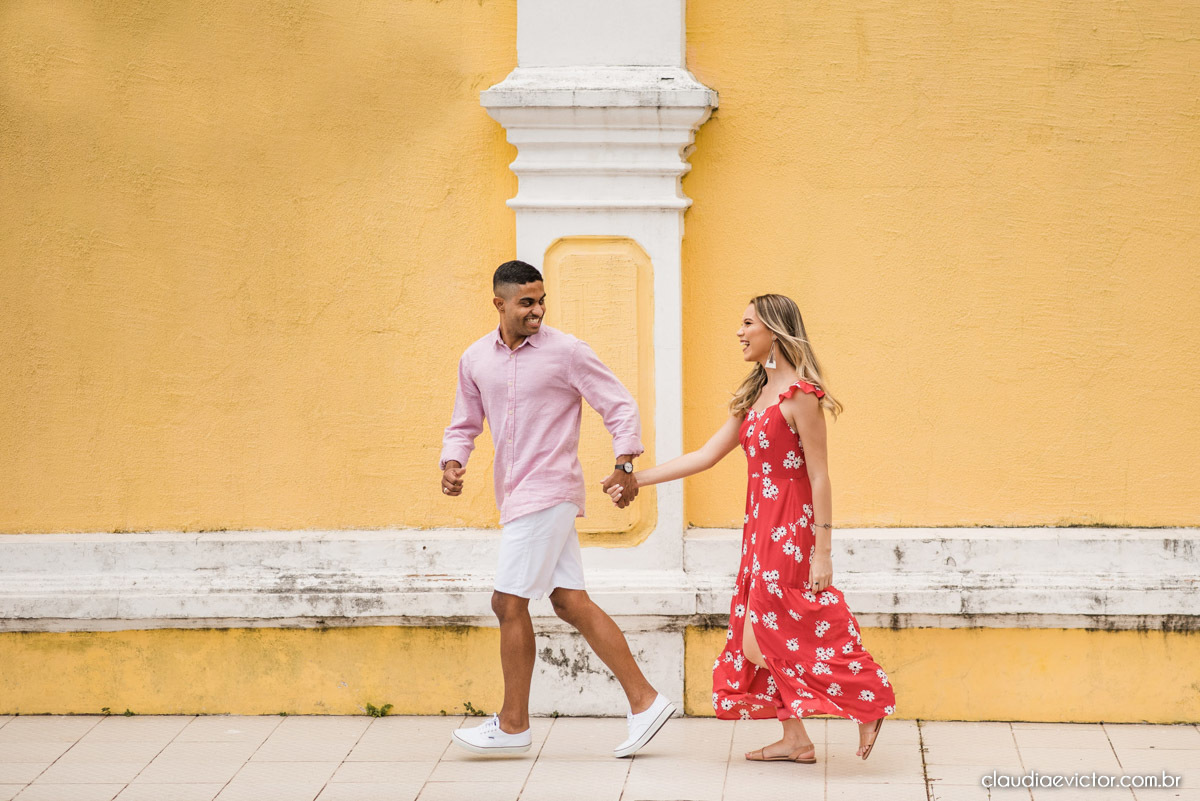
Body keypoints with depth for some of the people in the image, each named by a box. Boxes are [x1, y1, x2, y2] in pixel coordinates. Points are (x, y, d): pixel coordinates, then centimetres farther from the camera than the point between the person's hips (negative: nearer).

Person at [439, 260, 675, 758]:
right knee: (571, 603, 5)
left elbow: (619, 405, -4)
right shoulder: (475, 360, 9)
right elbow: (465, 423, 19)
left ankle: (513, 724, 4)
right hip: (515, 495, 7)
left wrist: (624, 464, -15)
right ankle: (644, 701, 8)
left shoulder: (565, 352, -7)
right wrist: (452, 464, 0)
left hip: (548, 492, -7)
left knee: (509, 602, -7)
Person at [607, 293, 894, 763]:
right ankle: (794, 739, 13)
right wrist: (636, 480, 13)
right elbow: (706, 456, 15)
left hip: (791, 528, -9)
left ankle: (868, 706, 3)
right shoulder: (754, 397, 13)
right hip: (762, 528, 9)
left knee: (770, 636, -7)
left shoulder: (800, 395, -14)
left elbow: (819, 477, -15)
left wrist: (822, 551, -18)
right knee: (767, 635, 8)